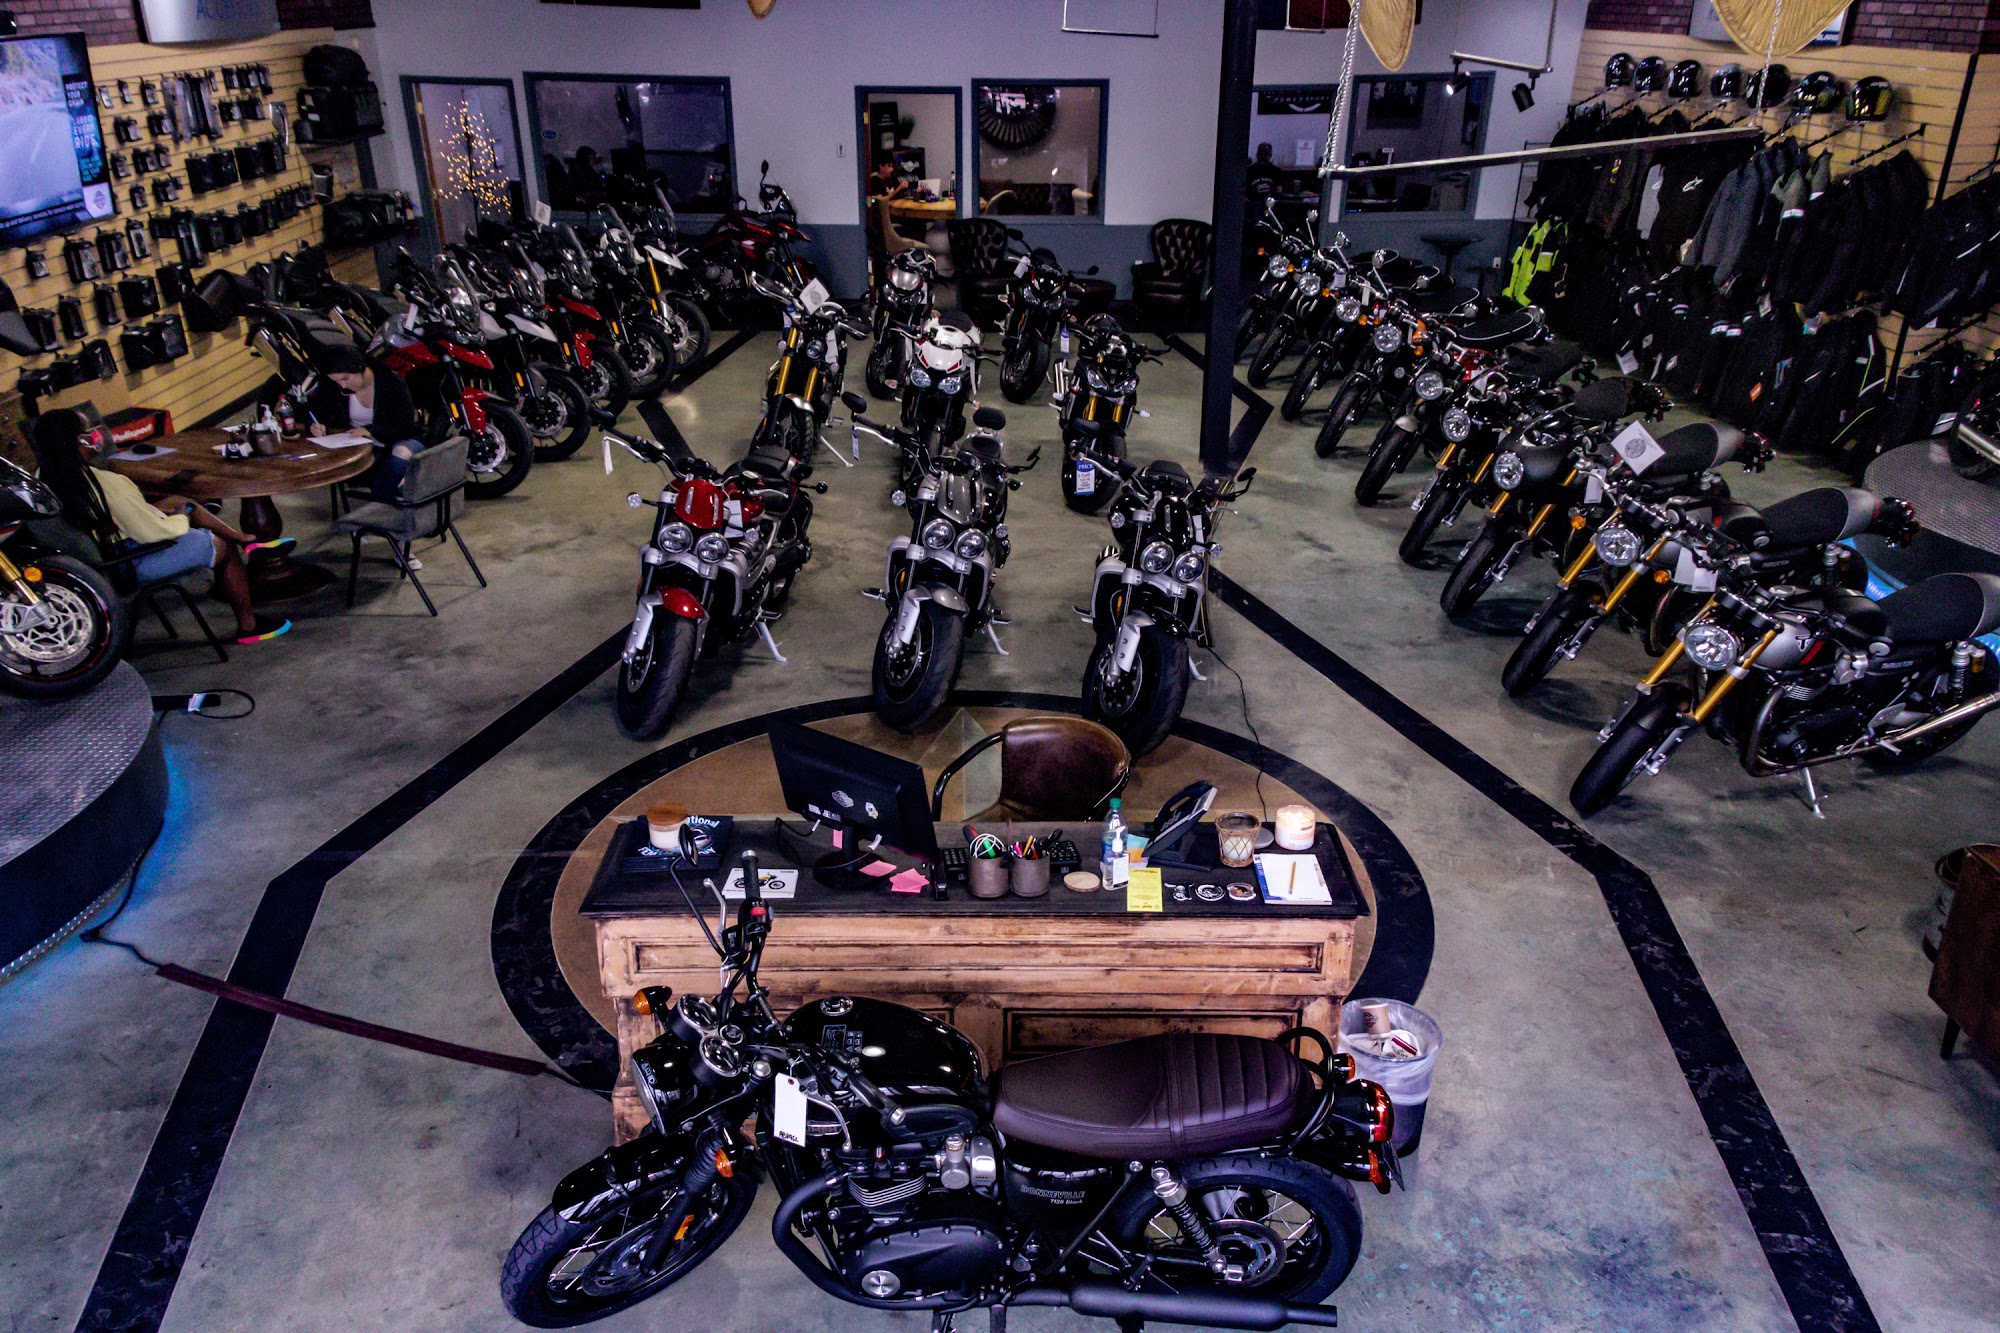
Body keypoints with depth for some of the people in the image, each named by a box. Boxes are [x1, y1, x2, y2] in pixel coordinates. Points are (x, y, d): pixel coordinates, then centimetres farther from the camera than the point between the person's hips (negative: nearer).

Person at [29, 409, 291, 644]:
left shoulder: (44, 476, -8)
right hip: (130, 564, -9)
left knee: (178, 501, 22)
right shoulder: (105, 482, -32)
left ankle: (248, 540, 33)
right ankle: (248, 626, 20)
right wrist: (180, 519, -7)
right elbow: (151, 532, -26)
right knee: (223, 547, 10)